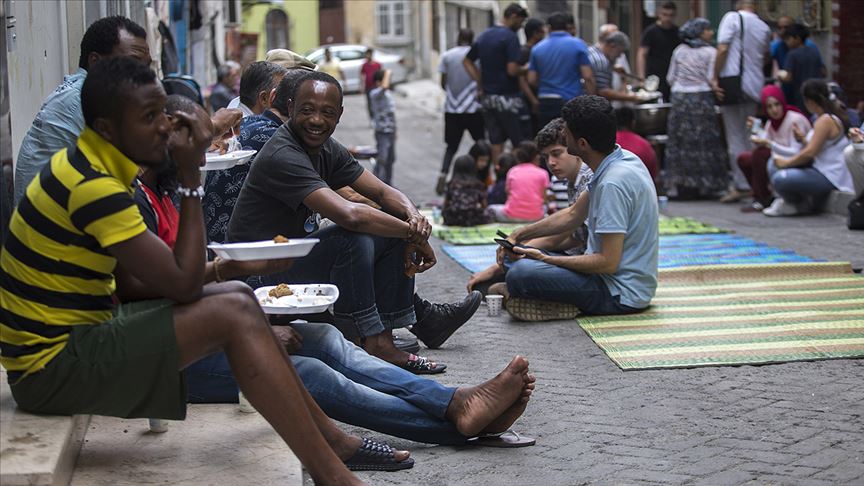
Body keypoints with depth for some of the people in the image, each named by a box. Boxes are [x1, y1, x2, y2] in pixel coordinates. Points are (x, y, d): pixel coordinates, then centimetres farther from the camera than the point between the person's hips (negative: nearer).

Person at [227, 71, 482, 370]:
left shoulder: (327, 150, 5)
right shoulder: (283, 156, -25)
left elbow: (384, 193, 7)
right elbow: (349, 214, -35)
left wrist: (413, 216, -16)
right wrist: (414, 234, -24)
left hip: (297, 254, 9)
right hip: (261, 276, -9)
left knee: (396, 227, 3)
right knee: (355, 239, -30)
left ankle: (418, 317, 8)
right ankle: (374, 343, -22)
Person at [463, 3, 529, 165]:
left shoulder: (483, 36, 11)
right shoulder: (510, 37, -13)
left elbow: (467, 61, 17)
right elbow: (512, 70, -21)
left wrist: (480, 84, 13)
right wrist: (526, 69, -2)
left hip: (487, 96, 7)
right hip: (506, 97, -7)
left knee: (496, 142, 9)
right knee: (519, 143, -1)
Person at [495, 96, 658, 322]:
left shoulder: (612, 184, -25)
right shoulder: (622, 159, 6)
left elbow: (608, 263, -25)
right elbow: (573, 215, 17)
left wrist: (545, 259, -15)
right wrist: (519, 235, 10)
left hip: (621, 294, -10)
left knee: (520, 274, -26)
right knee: (523, 256, 20)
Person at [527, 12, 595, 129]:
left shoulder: (538, 48, 6)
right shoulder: (578, 45, -3)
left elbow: (532, 80, 6)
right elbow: (588, 77, -8)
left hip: (545, 103, 3)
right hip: (571, 101, -3)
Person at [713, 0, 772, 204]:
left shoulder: (732, 18, -6)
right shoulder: (764, 28, 9)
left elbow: (722, 49, -13)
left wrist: (715, 78, -9)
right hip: (754, 86, 5)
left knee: (735, 136, -2)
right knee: (749, 136, 14)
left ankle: (740, 185, -4)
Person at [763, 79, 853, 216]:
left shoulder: (825, 121, -18)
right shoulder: (828, 117, 14)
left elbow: (809, 153, -21)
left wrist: (786, 162, -11)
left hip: (830, 178, -11)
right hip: (820, 169, 11)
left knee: (780, 179, -27)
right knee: (774, 165, 9)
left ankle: (802, 205, 1)